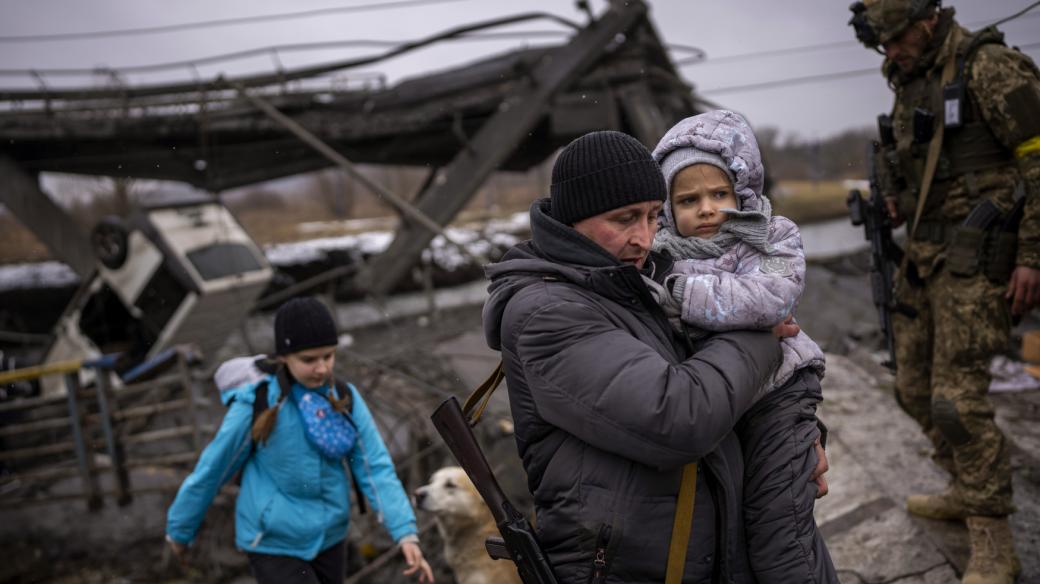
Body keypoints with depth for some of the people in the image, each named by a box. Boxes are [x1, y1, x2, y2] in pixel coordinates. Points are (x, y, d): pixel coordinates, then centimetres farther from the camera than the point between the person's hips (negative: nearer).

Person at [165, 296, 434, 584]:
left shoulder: (345, 400, -8)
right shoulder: (256, 407, -19)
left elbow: (376, 467, -11)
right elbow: (210, 471, -7)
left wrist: (406, 533, -22)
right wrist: (179, 530, 5)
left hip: (329, 539, 5)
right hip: (274, 545, -4)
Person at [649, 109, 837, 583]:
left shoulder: (773, 239, -7)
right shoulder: (662, 253, 0)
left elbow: (771, 297, -27)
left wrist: (680, 292, -32)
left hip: (772, 395, -4)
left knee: (779, 537, -3)